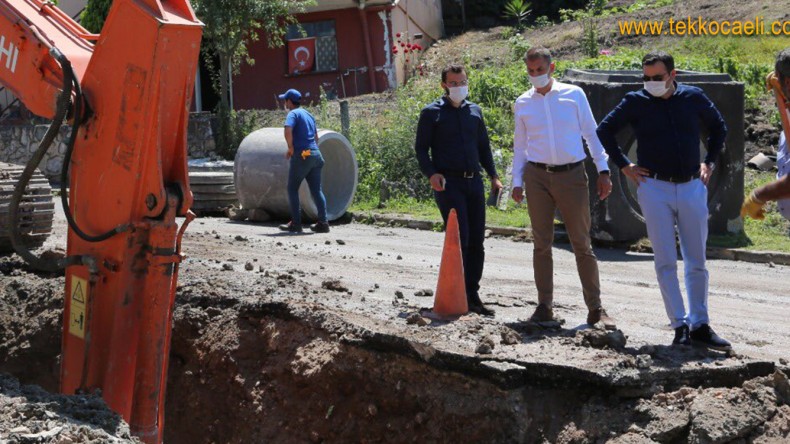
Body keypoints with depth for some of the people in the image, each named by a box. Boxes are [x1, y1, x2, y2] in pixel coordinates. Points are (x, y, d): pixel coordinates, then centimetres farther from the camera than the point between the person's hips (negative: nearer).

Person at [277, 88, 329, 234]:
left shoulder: (293, 114, -5)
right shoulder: (308, 114, 20)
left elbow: (288, 130, -24)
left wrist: (290, 148, -13)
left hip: (301, 156, -7)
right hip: (315, 154, 7)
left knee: (292, 189, 3)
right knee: (316, 190, 5)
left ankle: (296, 223, 0)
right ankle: (323, 222, -1)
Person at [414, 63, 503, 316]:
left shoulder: (474, 111, 17)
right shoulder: (432, 113, 3)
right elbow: (421, 148, 1)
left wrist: (493, 176, 15)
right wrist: (431, 173, -14)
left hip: (474, 181, 5)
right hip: (448, 182, -5)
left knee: (476, 240, 3)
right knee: (459, 238, -13)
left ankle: (472, 295, 11)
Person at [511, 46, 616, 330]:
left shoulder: (574, 94, 3)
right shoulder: (523, 103, 8)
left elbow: (592, 133, 5)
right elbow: (520, 145, 14)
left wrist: (603, 171, -1)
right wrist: (517, 181, 7)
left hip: (572, 175, -2)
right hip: (538, 176, 2)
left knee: (582, 244, 0)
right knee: (542, 244, 4)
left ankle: (595, 308, 4)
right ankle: (544, 306, 11)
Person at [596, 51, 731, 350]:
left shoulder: (693, 98, 2)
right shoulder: (636, 102, -3)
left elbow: (718, 128, 19)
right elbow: (604, 131, 8)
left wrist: (709, 162, 10)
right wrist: (623, 166, 3)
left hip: (693, 187, 2)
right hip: (655, 188, -2)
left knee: (697, 262, 6)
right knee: (665, 262, -3)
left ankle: (700, 326, 13)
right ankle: (681, 326, 1)